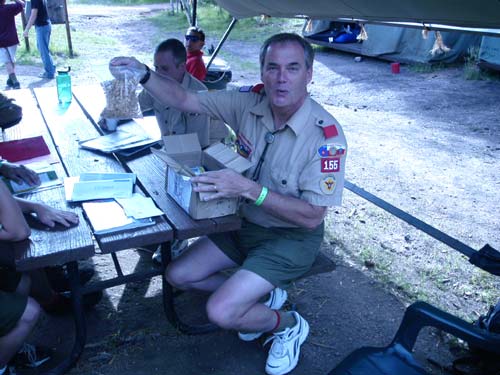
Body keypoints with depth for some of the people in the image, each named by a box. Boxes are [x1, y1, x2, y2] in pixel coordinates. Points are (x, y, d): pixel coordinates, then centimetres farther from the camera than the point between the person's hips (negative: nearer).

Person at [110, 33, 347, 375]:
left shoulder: (326, 136, -26)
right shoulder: (251, 102, -11)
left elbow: (312, 217, -27)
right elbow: (184, 100, -4)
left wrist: (248, 189, -36)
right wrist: (143, 73, -21)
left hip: (291, 238, -6)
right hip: (246, 222, 7)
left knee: (221, 312, -19)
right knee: (178, 275, 4)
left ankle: (289, 324, 11)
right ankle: (263, 295, 18)